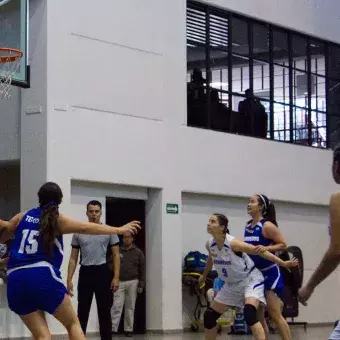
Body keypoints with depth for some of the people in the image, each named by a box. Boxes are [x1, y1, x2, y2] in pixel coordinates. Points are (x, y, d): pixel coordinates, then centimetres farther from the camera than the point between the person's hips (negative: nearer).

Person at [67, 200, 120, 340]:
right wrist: (69, 279, 1)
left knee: (104, 311, 2)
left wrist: (116, 277, -8)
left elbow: (116, 255, 2)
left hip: (103, 273, -1)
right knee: (82, 312, 4)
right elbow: (73, 258, 10)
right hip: (85, 273, 2)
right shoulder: (78, 233, 7)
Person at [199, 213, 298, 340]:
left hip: (250, 280, -8)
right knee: (210, 316, 7)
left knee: (249, 314, -32)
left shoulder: (233, 243, -27)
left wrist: (283, 263, -21)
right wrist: (204, 276, 34)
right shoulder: (209, 245, -6)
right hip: (232, 284, 8)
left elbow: (260, 251, -22)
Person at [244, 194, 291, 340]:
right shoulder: (248, 226, 8)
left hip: (270, 273, -8)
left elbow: (283, 245, -13)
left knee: (275, 315, -8)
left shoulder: (267, 226, -13)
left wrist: (266, 248, -26)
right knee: (258, 316, 9)